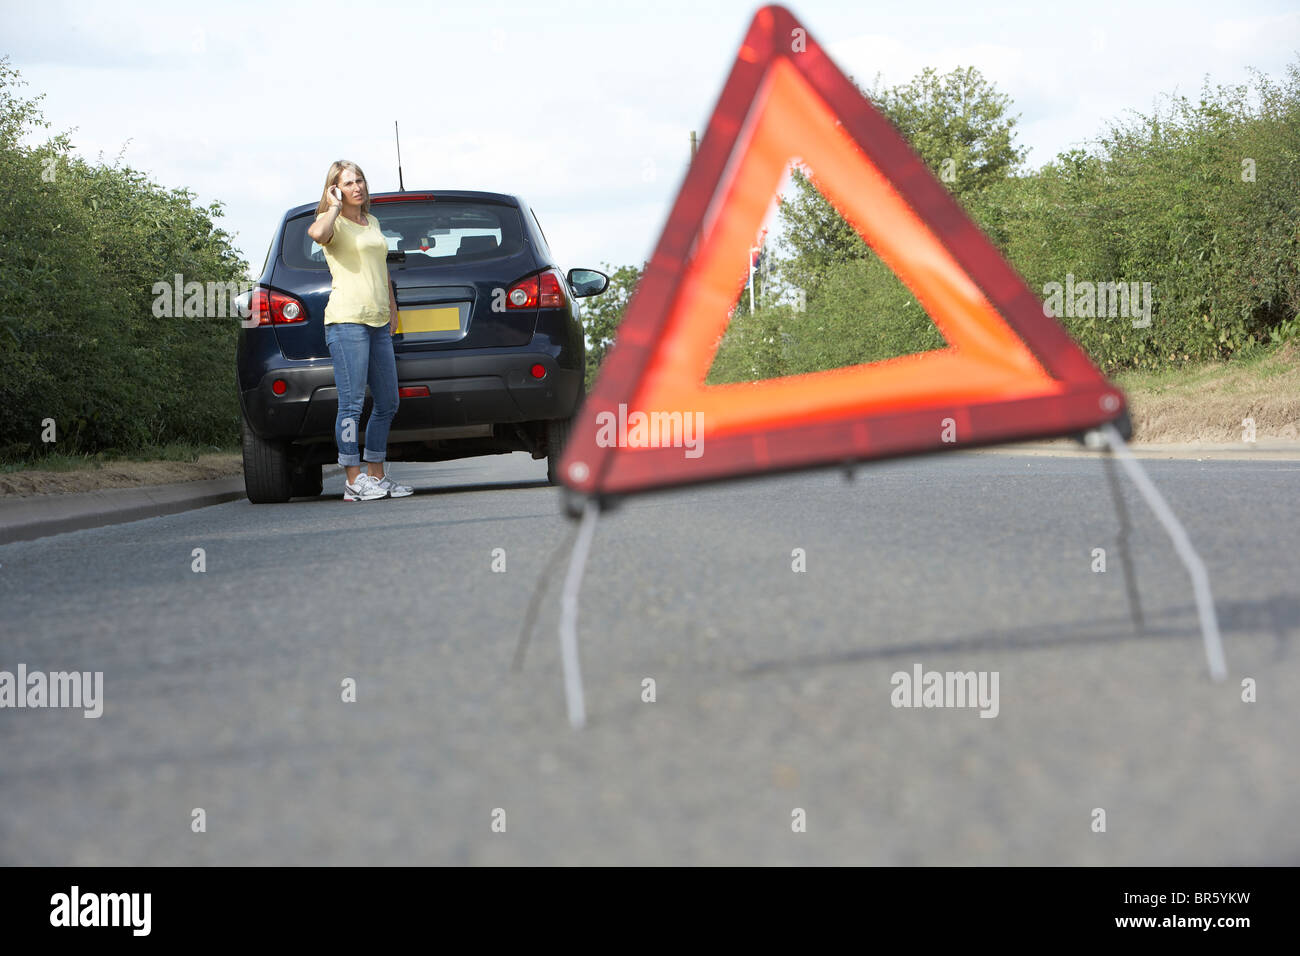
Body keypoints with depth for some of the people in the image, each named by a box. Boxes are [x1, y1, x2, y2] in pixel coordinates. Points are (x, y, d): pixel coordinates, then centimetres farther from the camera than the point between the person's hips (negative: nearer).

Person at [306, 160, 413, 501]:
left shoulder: (372, 223, 21)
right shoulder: (334, 223, -2)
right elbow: (317, 233, -28)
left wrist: (391, 307, 26)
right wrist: (334, 206, -13)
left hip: (378, 321, 8)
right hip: (347, 319, -8)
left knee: (387, 403, 9)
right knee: (352, 403, -11)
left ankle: (375, 474, 17)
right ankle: (354, 480, -9)